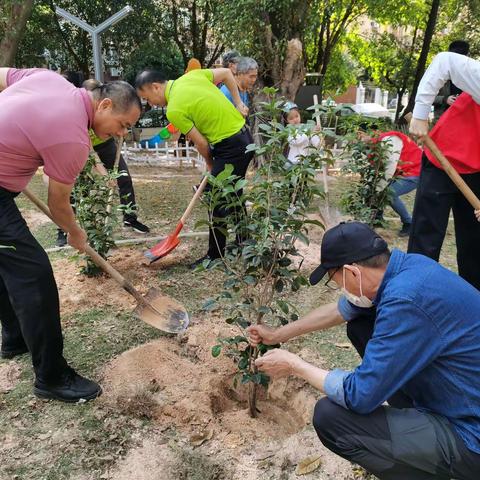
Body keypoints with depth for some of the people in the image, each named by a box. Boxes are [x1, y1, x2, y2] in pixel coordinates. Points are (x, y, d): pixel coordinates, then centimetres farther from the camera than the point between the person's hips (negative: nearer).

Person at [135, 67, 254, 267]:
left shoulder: (174, 111, -17)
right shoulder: (191, 75, 4)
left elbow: (201, 143, -12)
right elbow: (227, 73, 13)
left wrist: (210, 163, 7)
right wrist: (238, 104, 10)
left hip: (230, 147, -9)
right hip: (244, 136, 9)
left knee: (218, 204, -1)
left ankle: (215, 257, 9)